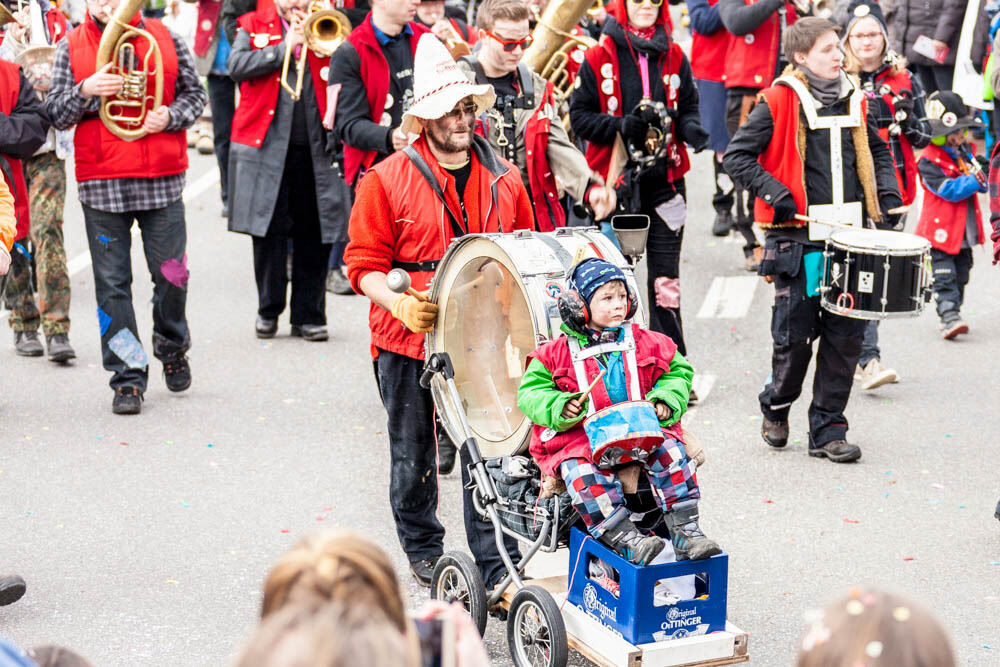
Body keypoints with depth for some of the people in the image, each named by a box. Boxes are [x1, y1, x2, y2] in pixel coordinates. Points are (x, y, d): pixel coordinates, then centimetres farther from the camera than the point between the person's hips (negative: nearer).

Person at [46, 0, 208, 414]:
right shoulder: (70, 47, 7)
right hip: (101, 184, 0)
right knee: (112, 283, 1)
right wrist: (86, 92, -15)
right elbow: (54, 113, 4)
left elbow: (194, 93, 13)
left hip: (162, 179, 0)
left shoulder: (165, 39, 7)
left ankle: (172, 348, 32)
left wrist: (170, 115, -7)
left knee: (171, 273, 3)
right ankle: (127, 378, 9)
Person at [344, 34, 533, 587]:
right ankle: (422, 548, 34)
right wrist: (400, 304, -21)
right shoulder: (388, 180, -4)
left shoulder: (504, 179, 8)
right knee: (412, 456, 13)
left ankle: (496, 568, 3)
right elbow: (364, 264, -4)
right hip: (408, 340, -1)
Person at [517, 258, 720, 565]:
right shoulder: (558, 353, 3)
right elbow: (531, 392, 3)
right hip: (579, 437, -2)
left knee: (670, 452, -24)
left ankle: (686, 531, -19)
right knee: (582, 473, -32)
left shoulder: (646, 343, 9)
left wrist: (666, 401, 0)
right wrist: (559, 407, -16)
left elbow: (678, 371, 19)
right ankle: (625, 539, -33)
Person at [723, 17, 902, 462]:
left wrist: (888, 195, 11)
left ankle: (827, 430, 12)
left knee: (846, 335, 2)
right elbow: (737, 156, -5)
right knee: (796, 334, 0)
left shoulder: (853, 101, 12)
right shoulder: (778, 102, -5)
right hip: (799, 238, -5)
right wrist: (776, 196, -13)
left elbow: (877, 152, 25)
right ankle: (776, 408, 27)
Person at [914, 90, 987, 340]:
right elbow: (950, 189, -21)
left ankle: (953, 314, 25)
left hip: (965, 231, 7)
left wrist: (977, 173, -12)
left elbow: (982, 184, 9)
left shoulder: (966, 151, 11)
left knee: (961, 276, 14)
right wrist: (975, 180, -22)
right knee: (944, 277, -10)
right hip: (941, 230, -7)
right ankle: (949, 318, -13)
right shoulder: (929, 161, -13)